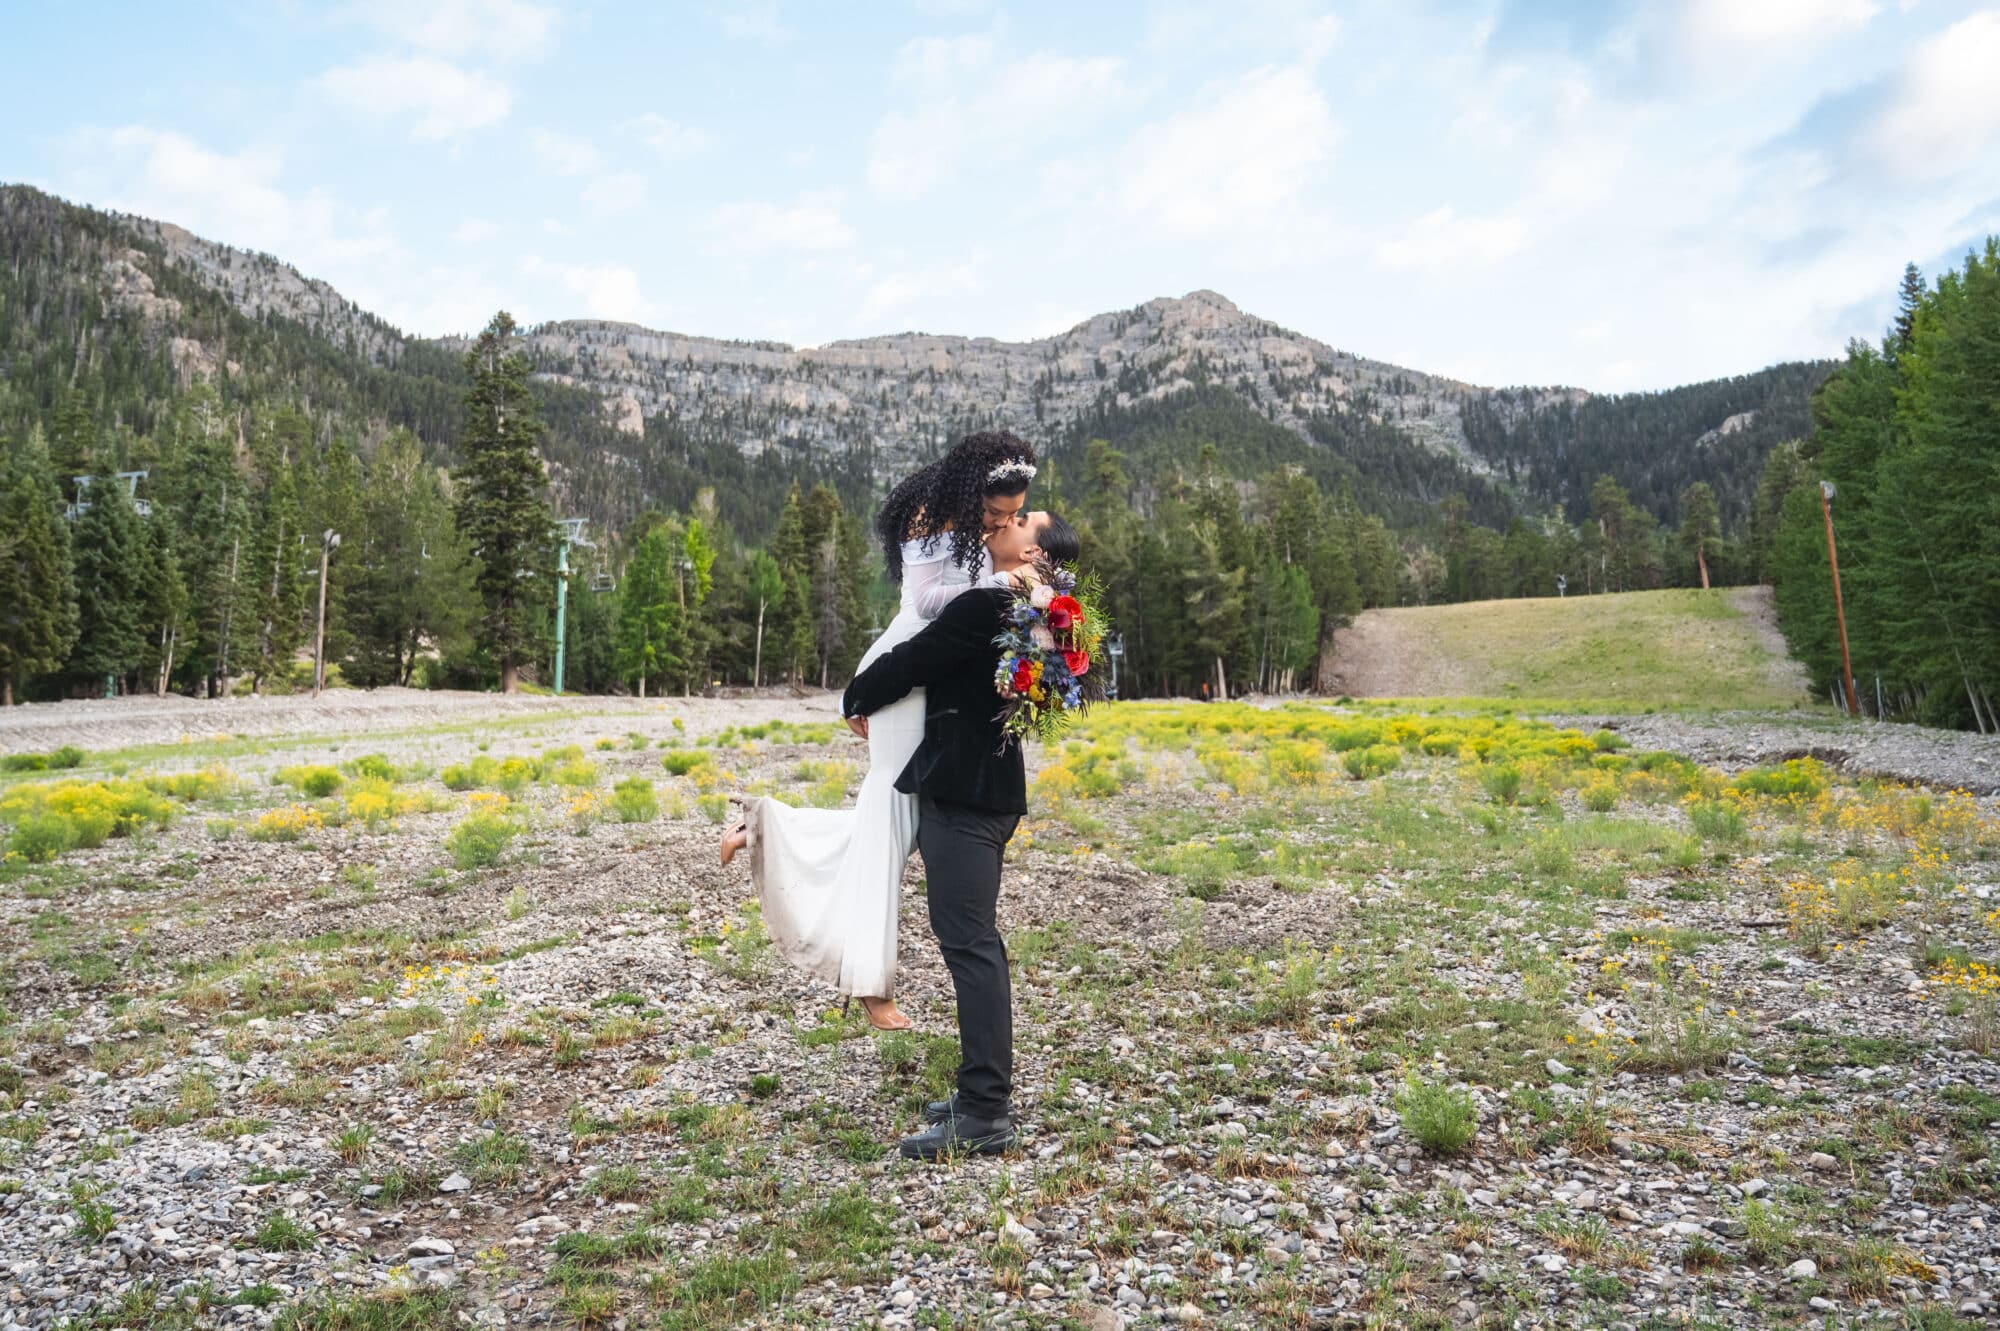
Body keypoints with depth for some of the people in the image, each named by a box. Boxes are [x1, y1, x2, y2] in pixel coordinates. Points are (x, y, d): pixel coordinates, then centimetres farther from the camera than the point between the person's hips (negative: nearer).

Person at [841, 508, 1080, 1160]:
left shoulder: (985, 607, -15)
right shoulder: (1019, 612, 15)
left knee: (969, 943, -9)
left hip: (963, 794, -10)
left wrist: (856, 700, 8)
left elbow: (908, 661, -10)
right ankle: (984, 1092, 23)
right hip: (981, 787, 10)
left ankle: (985, 1115, -6)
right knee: (975, 941, 14)